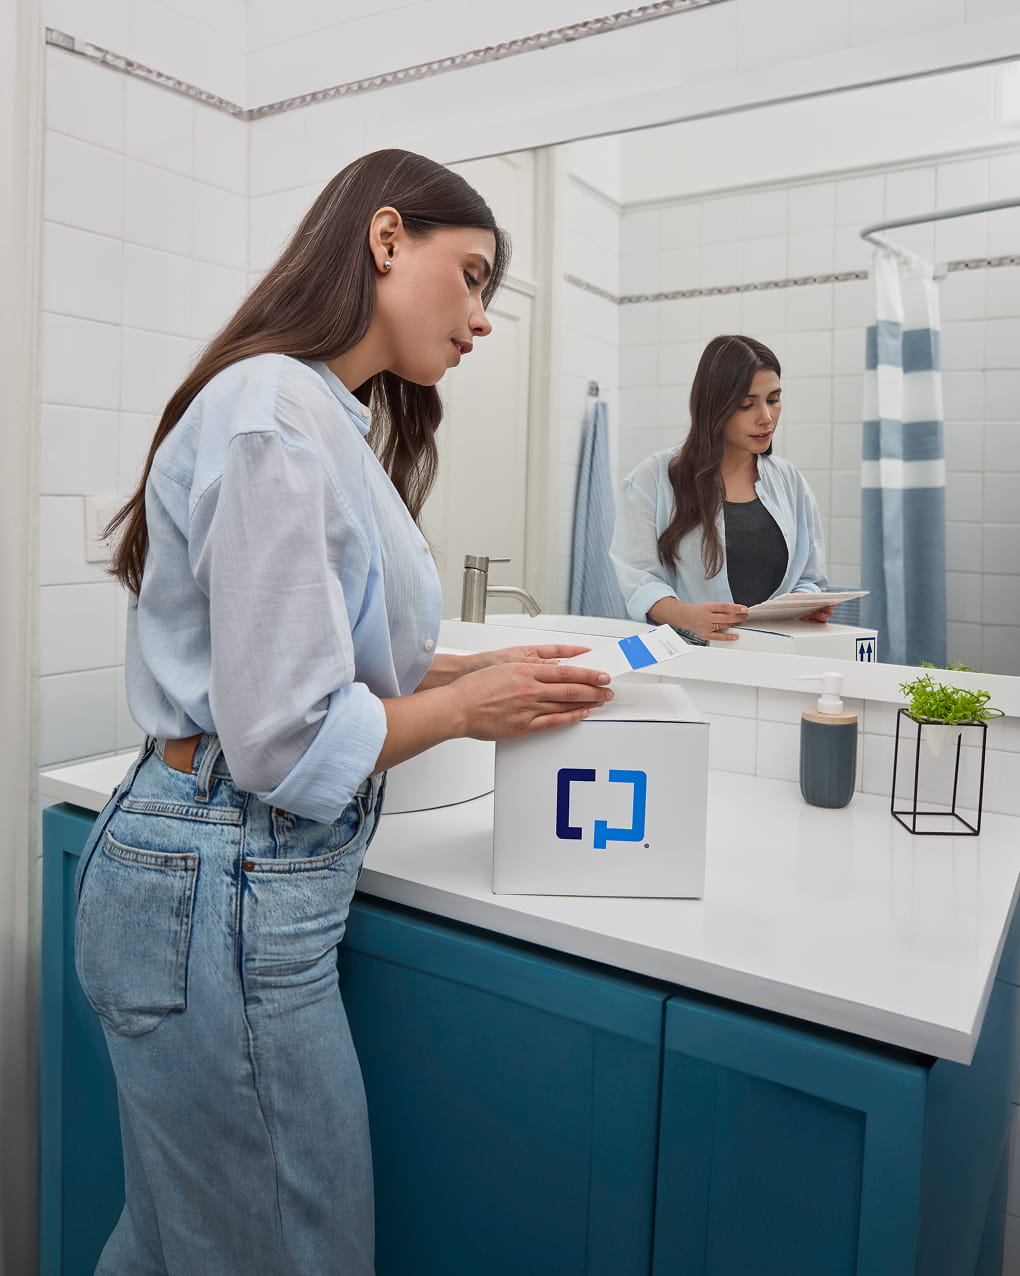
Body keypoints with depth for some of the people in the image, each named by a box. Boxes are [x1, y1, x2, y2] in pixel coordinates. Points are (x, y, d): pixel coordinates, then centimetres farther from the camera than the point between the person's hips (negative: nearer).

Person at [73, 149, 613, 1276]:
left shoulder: (328, 418, 14)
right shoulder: (274, 414, -18)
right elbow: (284, 737, -22)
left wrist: (478, 666, 5)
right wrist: (466, 707, -7)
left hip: (208, 881, 10)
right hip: (226, 895, -9)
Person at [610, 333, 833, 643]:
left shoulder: (789, 481, 15)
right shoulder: (655, 477, 1)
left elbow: (809, 577, 18)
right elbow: (639, 579, -5)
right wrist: (688, 616, -25)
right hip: (685, 655, -3)